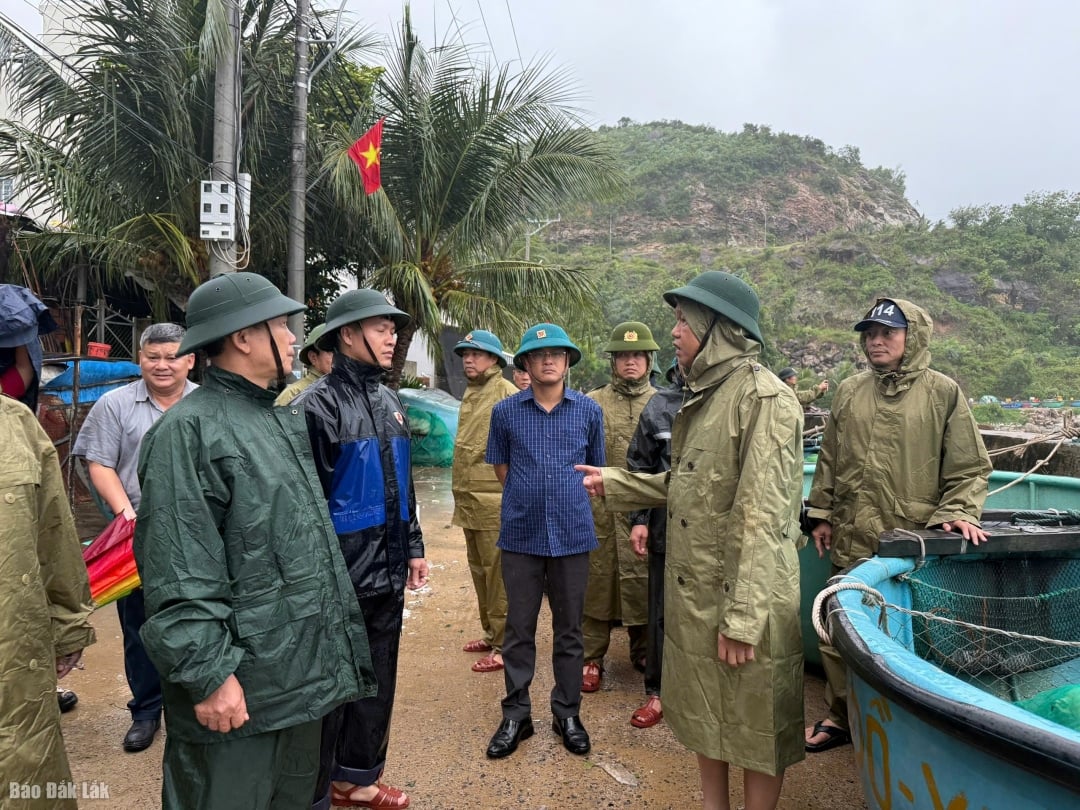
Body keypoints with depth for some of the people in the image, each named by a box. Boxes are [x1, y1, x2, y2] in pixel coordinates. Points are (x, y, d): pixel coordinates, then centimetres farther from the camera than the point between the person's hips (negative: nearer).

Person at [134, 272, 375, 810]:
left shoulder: (282, 419, 13)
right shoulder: (188, 430, -16)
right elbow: (180, 576, -20)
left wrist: (334, 639, 19)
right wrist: (208, 674, -21)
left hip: (306, 673, 8)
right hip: (240, 688, -8)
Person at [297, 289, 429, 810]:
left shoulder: (389, 401, 10)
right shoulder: (319, 404, -14)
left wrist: (413, 547, 16)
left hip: (388, 571, 8)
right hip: (342, 572, -7)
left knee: (379, 679, 18)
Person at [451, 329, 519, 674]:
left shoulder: (507, 393, -10)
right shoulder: (470, 394, 16)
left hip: (494, 501, -9)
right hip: (469, 500, 9)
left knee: (498, 574, -2)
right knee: (479, 571, 17)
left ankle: (503, 645, 8)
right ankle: (490, 633, 30)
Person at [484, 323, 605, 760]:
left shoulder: (589, 410, 2)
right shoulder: (506, 411, 0)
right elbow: (501, 465, 12)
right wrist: (528, 496, 7)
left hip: (572, 534, 1)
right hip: (521, 534, 0)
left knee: (569, 629, 12)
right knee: (519, 628, 9)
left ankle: (567, 713, 28)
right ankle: (516, 714, 25)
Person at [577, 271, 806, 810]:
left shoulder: (763, 398, -18)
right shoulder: (704, 394, 11)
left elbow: (762, 516, -23)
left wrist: (743, 617, -23)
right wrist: (613, 483, 21)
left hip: (742, 595, -9)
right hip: (692, 589, 9)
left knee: (755, 726, 9)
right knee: (703, 710, 22)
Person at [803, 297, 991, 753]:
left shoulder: (943, 392, -1)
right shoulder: (849, 392, 9)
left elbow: (969, 468, 2)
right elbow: (829, 460, 14)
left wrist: (957, 512, -12)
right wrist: (821, 515, 13)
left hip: (913, 544, -3)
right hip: (852, 540, 4)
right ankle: (841, 717, 27)